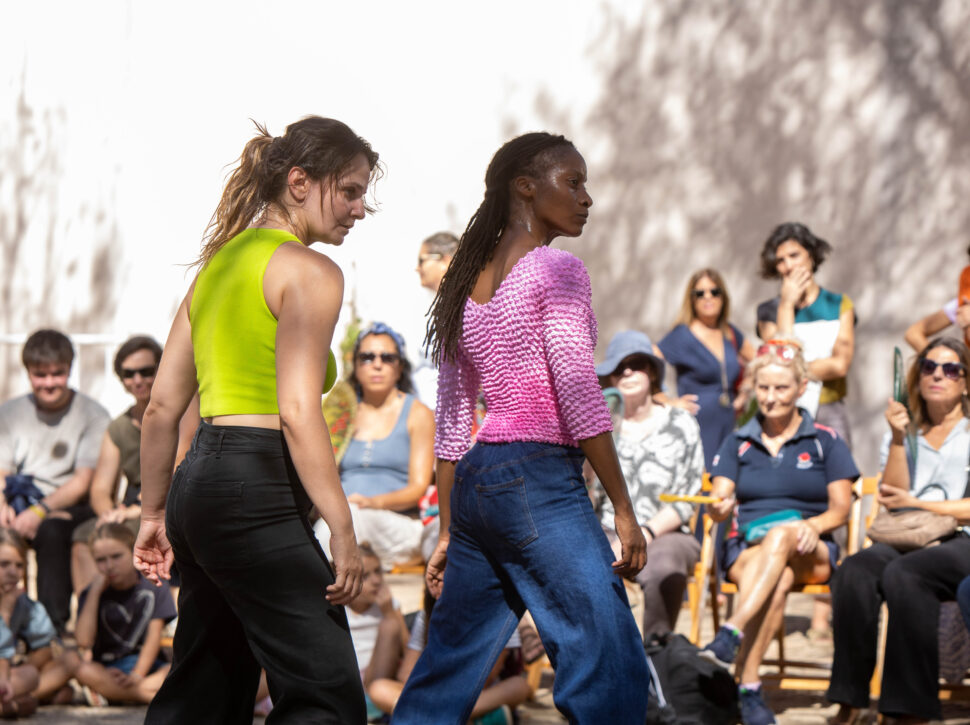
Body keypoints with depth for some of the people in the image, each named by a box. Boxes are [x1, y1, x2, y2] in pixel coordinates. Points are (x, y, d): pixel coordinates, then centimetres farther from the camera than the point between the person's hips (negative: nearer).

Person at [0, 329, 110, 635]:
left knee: (51, 531, -37)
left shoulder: (92, 415, -1)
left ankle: (55, 628, -35)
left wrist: (41, 511, -23)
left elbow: (82, 483, -8)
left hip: (72, 509, -3)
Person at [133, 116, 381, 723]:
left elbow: (162, 408, 18)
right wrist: (342, 529, -17)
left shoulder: (219, 263, 19)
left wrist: (154, 514, 24)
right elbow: (297, 411, -17)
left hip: (199, 482, 9)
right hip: (256, 491, -9)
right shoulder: (310, 271, -6)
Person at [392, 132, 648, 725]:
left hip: (473, 483, 8)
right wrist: (624, 509, -12)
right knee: (609, 669, -8)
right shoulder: (556, 270, -6)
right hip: (540, 481, -8)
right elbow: (578, 396, -14)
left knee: (447, 671, 13)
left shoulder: (469, 285, 16)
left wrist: (449, 533, 19)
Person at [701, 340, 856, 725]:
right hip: (747, 549, 1)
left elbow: (841, 509, 4)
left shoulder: (825, 442, 10)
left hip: (810, 553, -1)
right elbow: (720, 504, 5)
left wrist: (812, 526, -18)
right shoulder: (737, 443, 16)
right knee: (777, 580, -37)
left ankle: (731, 634, -55)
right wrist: (719, 507, -21)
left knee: (781, 535, -39)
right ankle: (748, 690, -49)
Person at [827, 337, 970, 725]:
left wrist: (915, 504, -3)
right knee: (854, 571, -29)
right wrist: (898, 441, -1)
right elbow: (892, 499, 8)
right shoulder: (905, 433, 22)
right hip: (905, 540, 4)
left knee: (902, 575, -35)